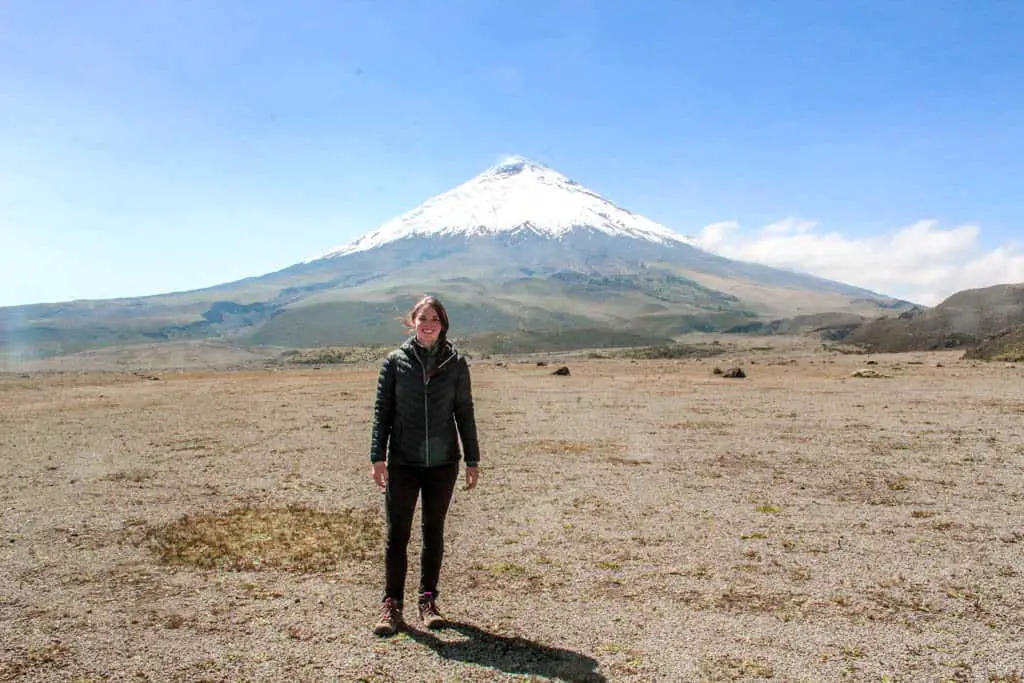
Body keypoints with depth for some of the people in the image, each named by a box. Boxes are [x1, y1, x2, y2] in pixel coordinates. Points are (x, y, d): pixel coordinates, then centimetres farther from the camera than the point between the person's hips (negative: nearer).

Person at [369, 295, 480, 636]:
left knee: (434, 533, 11)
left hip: (443, 463, 1)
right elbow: (382, 411, 1)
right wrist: (378, 457, -5)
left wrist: (472, 460, 4)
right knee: (397, 534, 1)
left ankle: (428, 601, 25)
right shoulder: (395, 361, 0)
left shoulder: (455, 363, 2)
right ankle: (392, 605, 14)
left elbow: (465, 413, 5)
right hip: (403, 463, -1)